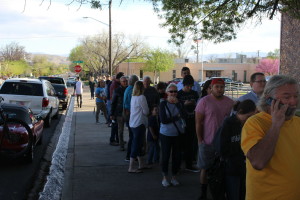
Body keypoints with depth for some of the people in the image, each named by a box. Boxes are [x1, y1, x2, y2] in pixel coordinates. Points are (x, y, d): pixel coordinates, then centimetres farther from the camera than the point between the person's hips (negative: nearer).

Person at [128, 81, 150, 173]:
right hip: (139, 123, -9)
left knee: (137, 144, 16)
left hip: (133, 123, 9)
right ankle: (131, 167, -3)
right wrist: (147, 113, 9)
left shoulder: (133, 97, 9)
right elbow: (146, 112, -11)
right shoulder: (141, 97, -15)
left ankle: (141, 164, 27)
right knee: (136, 145, -5)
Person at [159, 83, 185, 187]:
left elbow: (184, 115, -14)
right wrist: (177, 117, -9)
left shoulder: (179, 103, 3)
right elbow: (163, 120, -14)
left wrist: (177, 103, -17)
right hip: (166, 134, -3)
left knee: (177, 156, 8)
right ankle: (165, 177, 22)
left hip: (177, 134, 3)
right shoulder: (163, 104, -6)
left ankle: (174, 177, 25)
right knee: (165, 156, 6)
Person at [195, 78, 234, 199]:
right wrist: (200, 140, -7)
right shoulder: (204, 101, -5)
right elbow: (198, 122, -5)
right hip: (207, 143, -3)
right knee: (205, 169, 6)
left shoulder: (230, 102, 5)